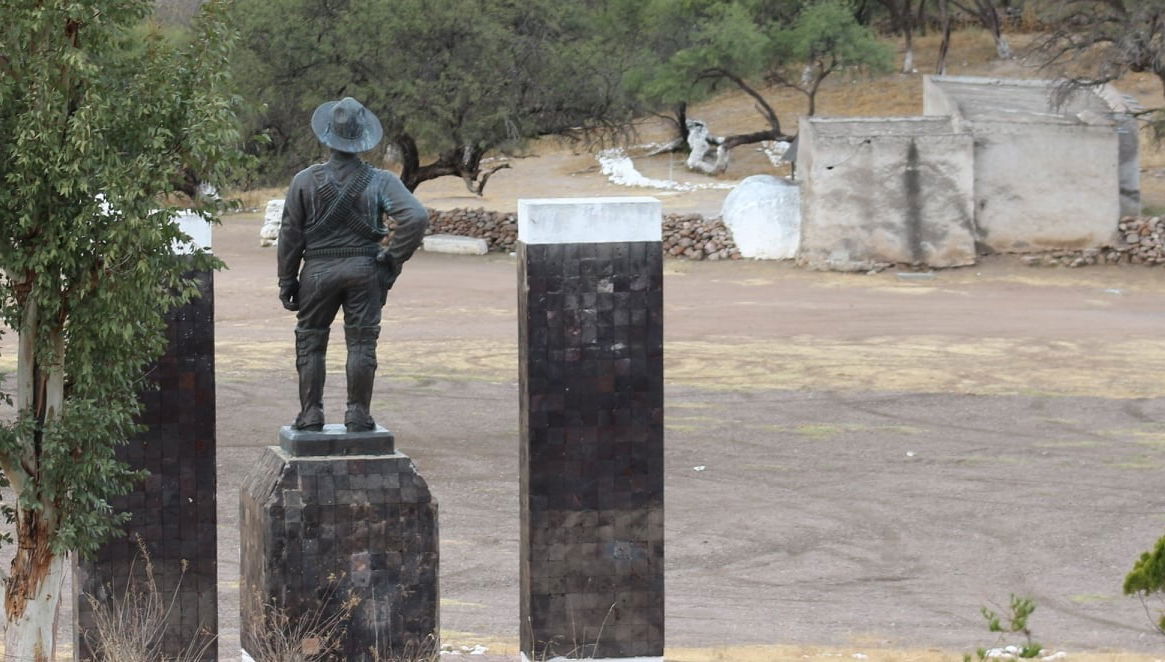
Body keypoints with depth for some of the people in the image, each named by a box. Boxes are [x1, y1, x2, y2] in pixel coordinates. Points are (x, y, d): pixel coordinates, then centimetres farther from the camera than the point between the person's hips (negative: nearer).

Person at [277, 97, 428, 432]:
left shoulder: (305, 180, -3)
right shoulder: (380, 181, -4)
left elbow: (290, 236, 0)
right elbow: (416, 217, -14)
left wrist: (287, 282, 7)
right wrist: (394, 257, -4)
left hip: (318, 272, 0)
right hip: (365, 270, 0)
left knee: (310, 343, 10)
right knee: (361, 344, 4)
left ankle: (311, 413, 9)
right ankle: (358, 414, 4)